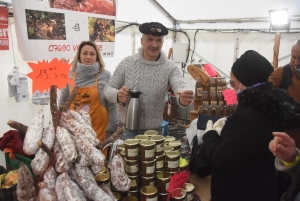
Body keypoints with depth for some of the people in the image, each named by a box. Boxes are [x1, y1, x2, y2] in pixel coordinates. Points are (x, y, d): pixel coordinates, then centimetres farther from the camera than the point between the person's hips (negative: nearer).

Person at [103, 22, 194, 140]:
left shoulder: (170, 67, -6)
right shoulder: (127, 63, -5)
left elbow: (180, 85, -24)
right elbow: (108, 89, -1)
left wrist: (183, 97, -49)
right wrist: (117, 95, -25)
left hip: (154, 130, 1)